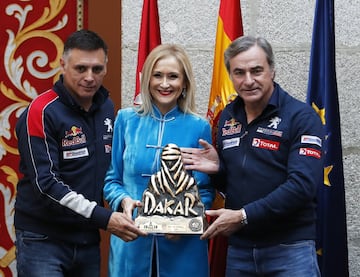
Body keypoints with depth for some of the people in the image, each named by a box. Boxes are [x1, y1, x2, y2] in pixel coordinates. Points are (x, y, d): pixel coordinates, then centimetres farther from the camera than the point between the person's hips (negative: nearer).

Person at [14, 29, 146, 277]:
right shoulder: (42, 112, -14)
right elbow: (46, 183, -20)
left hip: (88, 239, 6)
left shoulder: (107, 107, 7)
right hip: (43, 239, -6)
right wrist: (103, 217, -25)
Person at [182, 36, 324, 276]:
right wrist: (217, 169, -5)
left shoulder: (302, 117, -9)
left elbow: (302, 185, -19)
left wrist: (244, 216, -20)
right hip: (238, 247, 5)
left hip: (289, 248, -5)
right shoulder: (228, 116, 10)